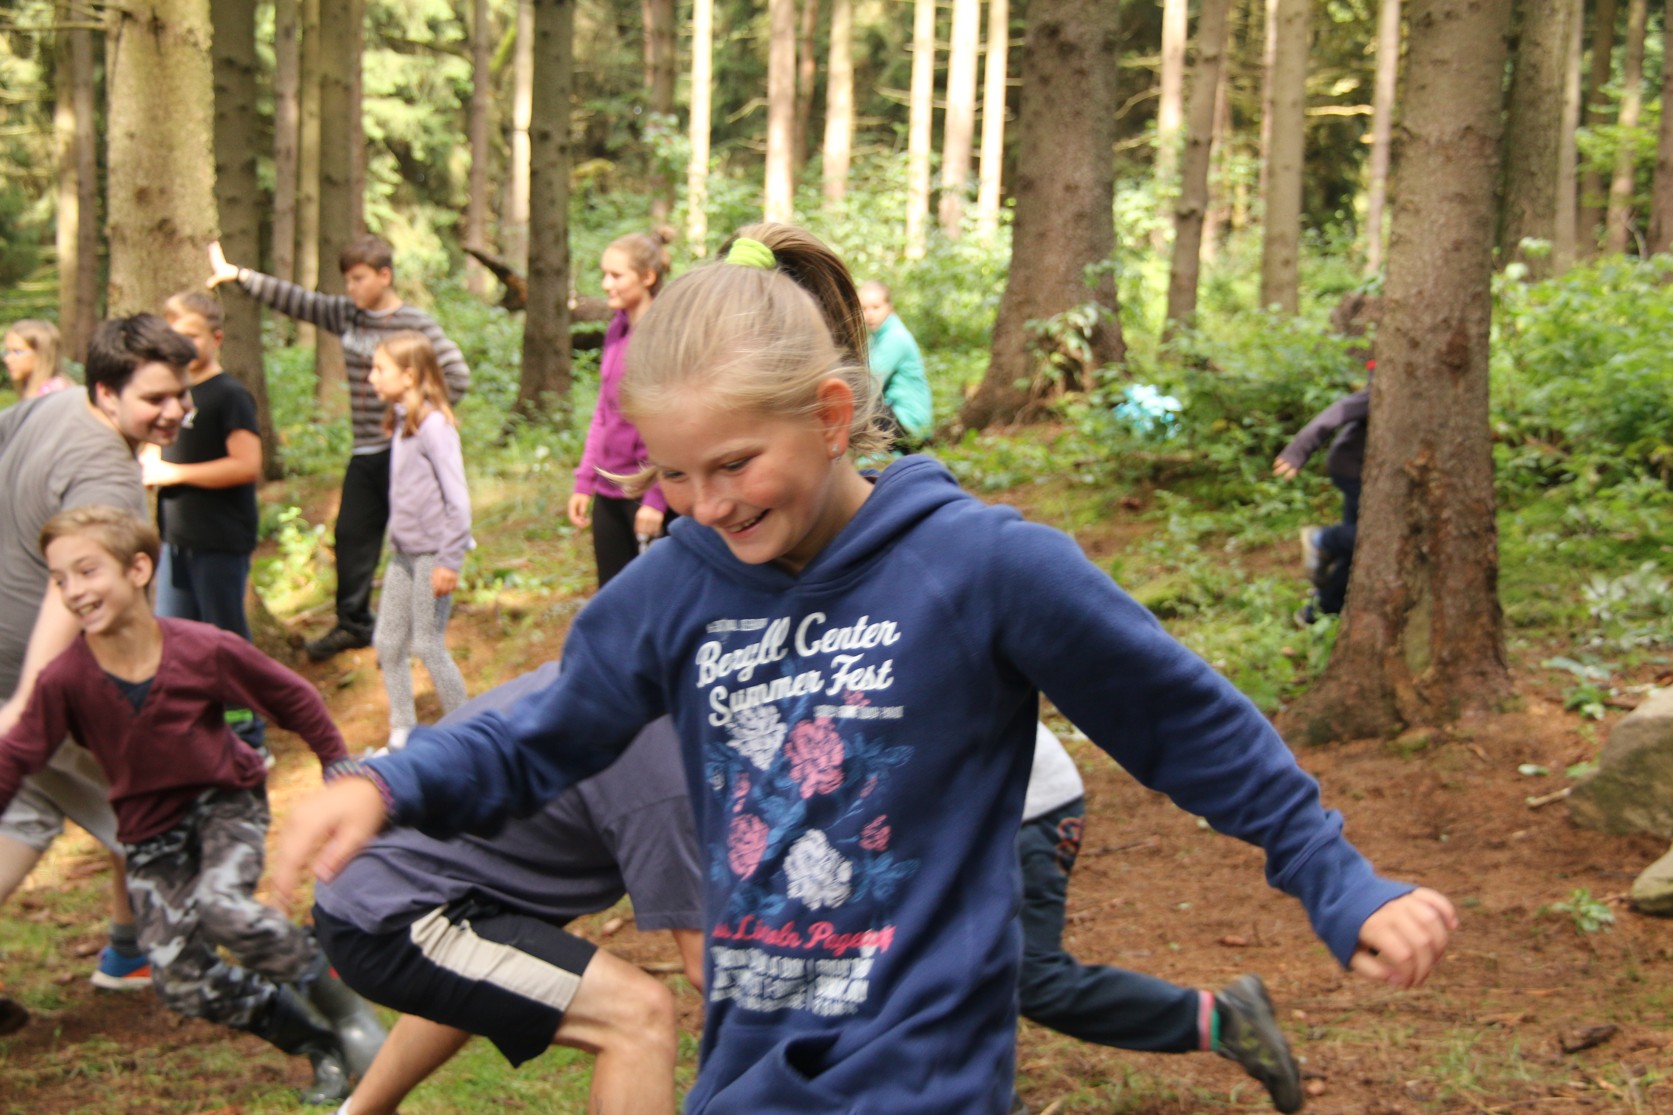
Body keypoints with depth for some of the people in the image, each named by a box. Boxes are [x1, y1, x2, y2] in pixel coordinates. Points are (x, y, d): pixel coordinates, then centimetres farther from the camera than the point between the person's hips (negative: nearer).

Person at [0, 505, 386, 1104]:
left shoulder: (206, 650, -21)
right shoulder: (63, 680, -19)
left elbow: (295, 700, -5)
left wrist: (340, 773, 2)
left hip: (226, 799, -3)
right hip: (150, 827, 3)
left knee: (223, 908, -32)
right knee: (181, 983, -6)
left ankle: (345, 1007, -10)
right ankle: (320, 1047, 11)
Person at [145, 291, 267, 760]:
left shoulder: (229, 396, -12)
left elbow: (246, 465, -22)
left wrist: (173, 473, -19)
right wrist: (149, 464, 2)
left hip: (220, 542, -8)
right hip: (177, 539, 8)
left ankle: (249, 743, 11)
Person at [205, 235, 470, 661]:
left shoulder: (415, 323, -11)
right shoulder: (346, 315, 8)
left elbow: (457, 375, -14)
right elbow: (297, 301, 11)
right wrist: (238, 275, 8)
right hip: (364, 451, 7)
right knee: (351, 535, 11)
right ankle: (353, 624, 25)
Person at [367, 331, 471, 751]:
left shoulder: (434, 425, -16)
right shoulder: (401, 423, 10)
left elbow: (457, 499, -18)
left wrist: (449, 561, -18)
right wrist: (394, 549, 15)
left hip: (432, 554, -8)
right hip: (403, 553, 8)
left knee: (428, 646, -2)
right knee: (388, 642, 10)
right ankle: (402, 734, 21)